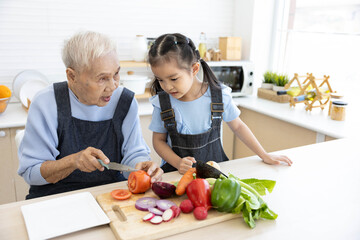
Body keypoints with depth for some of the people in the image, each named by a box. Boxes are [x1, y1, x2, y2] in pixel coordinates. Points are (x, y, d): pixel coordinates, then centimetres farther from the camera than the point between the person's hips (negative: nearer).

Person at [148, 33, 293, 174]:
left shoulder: (219, 95, -7)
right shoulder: (162, 102, -7)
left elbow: (237, 126, 8)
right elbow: (159, 140, 3)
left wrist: (264, 156, 11)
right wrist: (177, 162, -15)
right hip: (177, 171, 0)